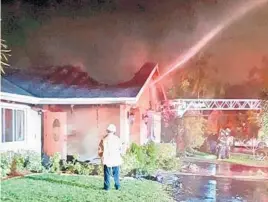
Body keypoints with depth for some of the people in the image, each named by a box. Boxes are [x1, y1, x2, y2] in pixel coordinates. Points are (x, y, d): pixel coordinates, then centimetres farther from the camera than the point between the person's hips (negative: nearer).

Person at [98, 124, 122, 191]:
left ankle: (106, 187, 7)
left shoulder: (104, 139, -5)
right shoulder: (117, 139, -5)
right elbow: (120, 149, -1)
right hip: (116, 160, 1)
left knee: (107, 174, 6)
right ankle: (117, 186, 14)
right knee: (116, 174, 10)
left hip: (107, 159, 0)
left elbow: (100, 149, -2)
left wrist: (102, 156, 15)